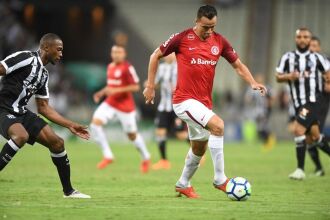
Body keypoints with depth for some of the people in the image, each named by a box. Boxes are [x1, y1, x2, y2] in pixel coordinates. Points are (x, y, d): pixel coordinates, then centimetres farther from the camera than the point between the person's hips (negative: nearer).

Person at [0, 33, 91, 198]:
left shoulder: (44, 74, 15)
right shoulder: (25, 58, -12)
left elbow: (43, 107, 21)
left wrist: (70, 125, 18)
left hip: (21, 112, 9)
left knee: (57, 143, 4)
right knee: (21, 135, -38)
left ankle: (68, 191, 17)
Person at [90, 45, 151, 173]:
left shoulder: (127, 68, -15)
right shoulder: (110, 67, 9)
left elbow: (135, 87, -18)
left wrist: (116, 90, -24)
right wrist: (101, 93, 6)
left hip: (125, 106, -6)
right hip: (110, 103, 7)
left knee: (132, 135, 6)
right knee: (95, 123, -16)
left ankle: (146, 158, 32)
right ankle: (108, 156, -9)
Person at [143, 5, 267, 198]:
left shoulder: (219, 41, 2)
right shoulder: (182, 38, -10)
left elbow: (238, 65, 10)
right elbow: (156, 56, 2)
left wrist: (253, 83, -8)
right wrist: (150, 86, 0)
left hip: (204, 102, 7)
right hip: (184, 100, -6)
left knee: (199, 148, 18)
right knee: (218, 125, -26)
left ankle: (183, 184, 41)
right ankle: (220, 179, -20)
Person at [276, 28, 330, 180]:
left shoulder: (316, 58, 2)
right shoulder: (288, 57, 6)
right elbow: (278, 77, 7)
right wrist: (289, 76, -11)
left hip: (313, 100, -4)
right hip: (298, 103, 4)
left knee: (298, 129, -21)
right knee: (313, 136, 11)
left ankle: (300, 169, -17)